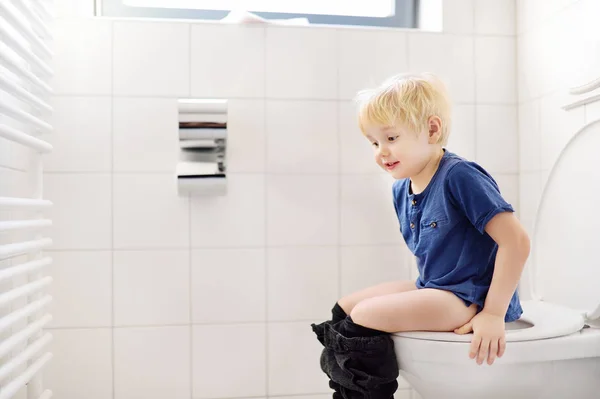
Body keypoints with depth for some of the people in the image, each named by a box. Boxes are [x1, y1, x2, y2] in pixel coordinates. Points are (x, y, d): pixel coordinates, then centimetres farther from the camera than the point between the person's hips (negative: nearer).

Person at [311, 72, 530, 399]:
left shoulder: (460, 176, -18)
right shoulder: (400, 190, 7)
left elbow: (515, 240, -22)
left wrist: (493, 313, -21)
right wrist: (425, 288, 9)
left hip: (471, 297, -9)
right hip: (432, 288, 9)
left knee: (365, 316, -22)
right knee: (344, 308, 6)